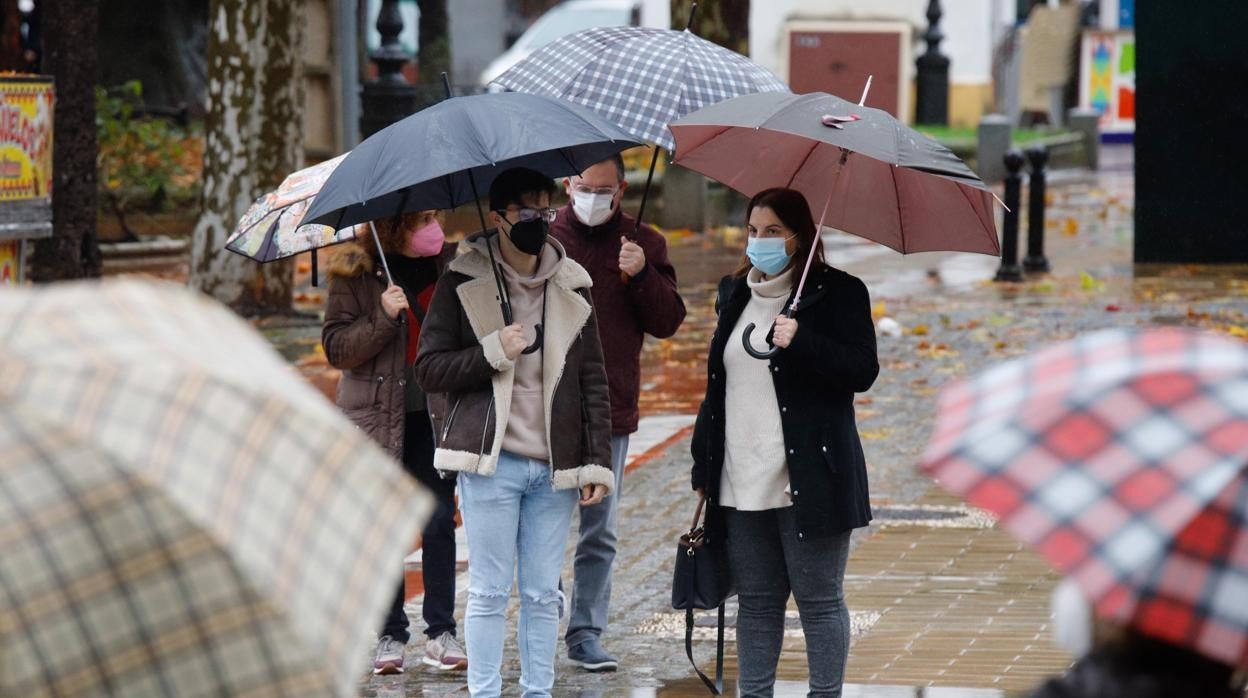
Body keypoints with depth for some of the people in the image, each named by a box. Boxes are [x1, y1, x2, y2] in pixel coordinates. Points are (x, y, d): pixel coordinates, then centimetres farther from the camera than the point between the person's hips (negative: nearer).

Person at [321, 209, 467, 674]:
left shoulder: (450, 260, 6)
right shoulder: (354, 272, -3)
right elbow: (335, 347, -7)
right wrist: (382, 318, -19)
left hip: (436, 413, 2)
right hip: (378, 414, -2)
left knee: (440, 522, 0)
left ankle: (440, 634, 7)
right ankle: (390, 636, 9)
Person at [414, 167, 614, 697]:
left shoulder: (571, 287, 9)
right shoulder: (463, 284, -1)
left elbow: (593, 381, 10)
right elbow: (428, 368, -3)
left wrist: (597, 461, 4)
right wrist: (493, 352, -15)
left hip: (554, 467, 3)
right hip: (491, 462, -3)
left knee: (543, 594, 7)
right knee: (490, 591, -1)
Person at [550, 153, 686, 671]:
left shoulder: (643, 244, 7)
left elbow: (668, 322, 2)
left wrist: (641, 275, -14)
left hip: (611, 411, 1)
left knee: (599, 533, 6)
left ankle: (586, 633, 13)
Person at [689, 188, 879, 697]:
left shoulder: (837, 292, -3)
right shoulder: (734, 294, 15)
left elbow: (863, 370, -11)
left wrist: (801, 343, -25)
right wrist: (704, 464, 17)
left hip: (808, 478, -6)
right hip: (741, 482, 6)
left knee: (819, 599, 0)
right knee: (756, 601, 11)